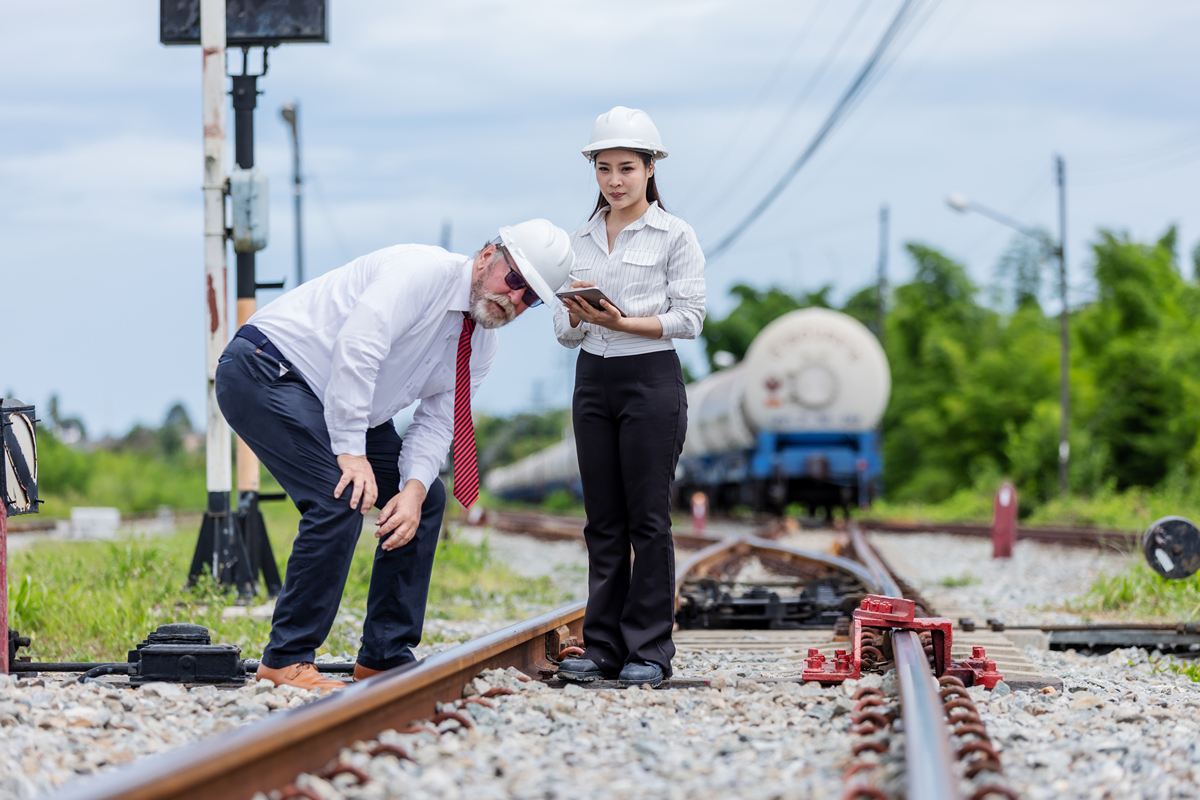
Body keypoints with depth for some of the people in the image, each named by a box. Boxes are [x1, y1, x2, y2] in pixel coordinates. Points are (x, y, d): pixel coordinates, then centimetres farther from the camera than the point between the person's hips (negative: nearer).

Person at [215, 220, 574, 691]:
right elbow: (356, 348, -31)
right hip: (265, 372, -10)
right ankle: (287, 660, -16)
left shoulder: (480, 346, 6)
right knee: (342, 499, -25)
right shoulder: (424, 271, -22)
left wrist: (415, 488, -17)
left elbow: (436, 420, 3)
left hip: (333, 399, 10)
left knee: (427, 499, 6)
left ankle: (386, 657, 11)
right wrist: (350, 451, -31)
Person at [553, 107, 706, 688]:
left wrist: (622, 321, -19)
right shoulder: (581, 242, 13)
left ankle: (650, 651, -1)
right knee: (603, 521, 6)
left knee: (648, 519, -4)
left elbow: (688, 318, -7)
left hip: (651, 379, -5)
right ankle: (603, 646, 8)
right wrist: (577, 315, -12)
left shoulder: (675, 236, -1)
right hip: (593, 379, 5)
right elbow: (564, 330, 12)